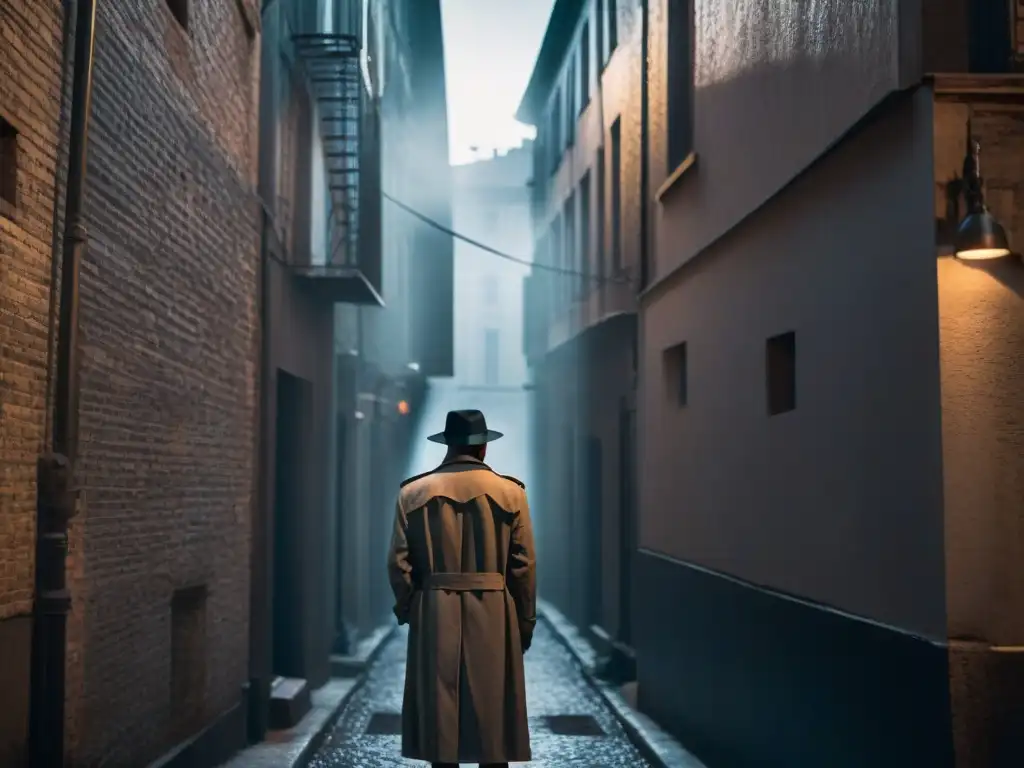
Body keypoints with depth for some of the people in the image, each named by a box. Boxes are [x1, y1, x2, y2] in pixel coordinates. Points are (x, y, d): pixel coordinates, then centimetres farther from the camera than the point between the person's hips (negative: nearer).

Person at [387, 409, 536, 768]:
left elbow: (399, 563, 0)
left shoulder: (412, 493, 1)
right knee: (492, 707, 7)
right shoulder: (511, 492, -2)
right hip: (494, 616, -1)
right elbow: (523, 566, -1)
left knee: (439, 706, 9)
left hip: (434, 615, 1)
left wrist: (408, 611, 15)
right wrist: (526, 622, 8)